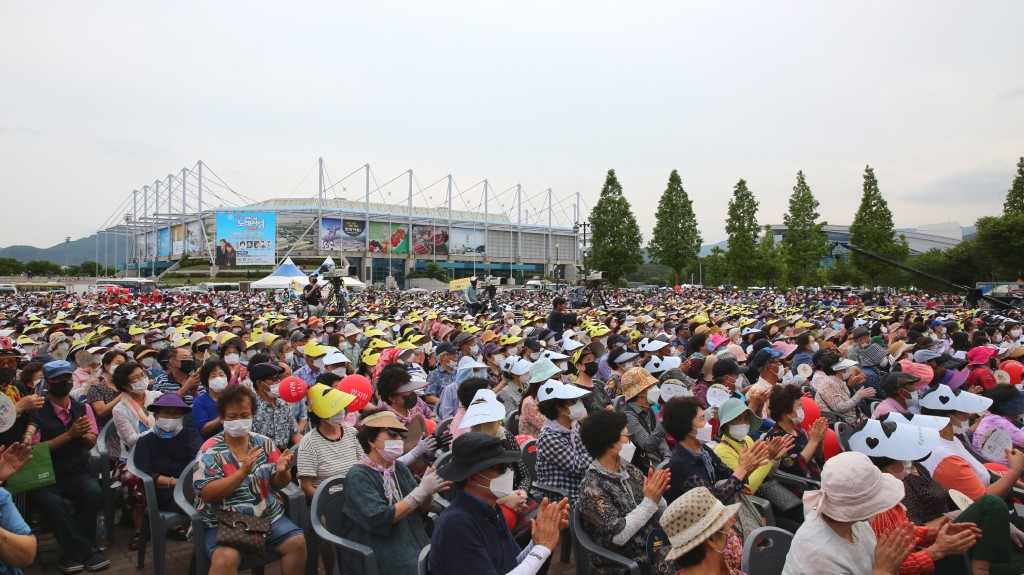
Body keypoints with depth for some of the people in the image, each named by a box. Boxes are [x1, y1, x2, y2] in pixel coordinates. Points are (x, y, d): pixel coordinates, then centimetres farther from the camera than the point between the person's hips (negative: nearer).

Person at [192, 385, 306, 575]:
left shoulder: (264, 443, 5)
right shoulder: (211, 450, -6)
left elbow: (278, 484, 8)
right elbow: (207, 494, -14)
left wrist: (282, 472, -17)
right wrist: (243, 471, -25)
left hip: (268, 516, 4)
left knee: (297, 543, -14)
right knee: (226, 558, -31)